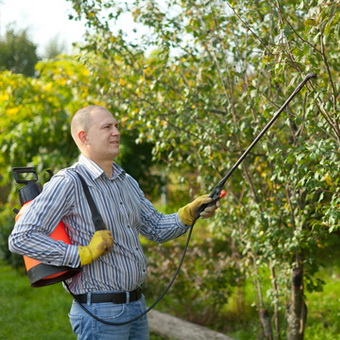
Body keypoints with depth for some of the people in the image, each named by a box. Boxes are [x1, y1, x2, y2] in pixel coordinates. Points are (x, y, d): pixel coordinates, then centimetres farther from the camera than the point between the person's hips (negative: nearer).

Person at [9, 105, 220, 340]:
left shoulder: (127, 182, 13)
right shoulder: (68, 183, -13)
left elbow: (157, 228, 19)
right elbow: (21, 238, -18)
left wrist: (189, 213, 0)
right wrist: (83, 254, -20)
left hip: (137, 305, 8)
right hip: (100, 312, -8)